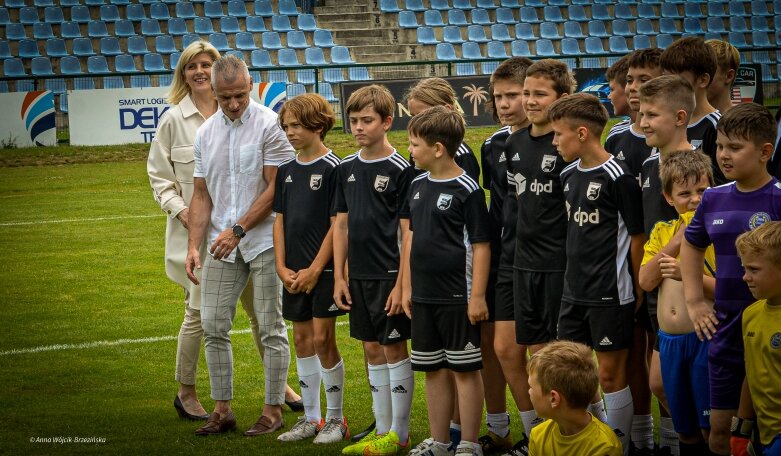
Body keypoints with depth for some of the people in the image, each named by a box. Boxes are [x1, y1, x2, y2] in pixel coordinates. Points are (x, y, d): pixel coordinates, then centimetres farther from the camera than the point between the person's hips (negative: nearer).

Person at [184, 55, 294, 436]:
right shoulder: (206, 133, 9)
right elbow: (202, 196, 12)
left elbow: (276, 188, -11)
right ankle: (222, 409, 14)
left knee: (270, 327, 0)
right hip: (222, 245, 6)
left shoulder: (269, 125, -9)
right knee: (213, 324, 5)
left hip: (264, 240, -6)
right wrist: (194, 246, 2)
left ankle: (273, 410, 8)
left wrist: (238, 230, -14)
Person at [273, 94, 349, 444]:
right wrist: (282, 267, 2)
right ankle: (311, 418, 18)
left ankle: (335, 419, 6)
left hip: (324, 270, -7)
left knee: (322, 340, -6)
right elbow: (280, 220, 13)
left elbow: (337, 225, -12)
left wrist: (315, 269, -15)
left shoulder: (332, 169, -10)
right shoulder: (286, 171, 10)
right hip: (294, 273, 7)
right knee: (302, 340, 10)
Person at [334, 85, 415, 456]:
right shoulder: (347, 169, 9)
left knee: (394, 349, -1)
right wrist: (339, 277, 7)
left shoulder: (400, 170, -10)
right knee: (372, 350, 11)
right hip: (359, 276, 6)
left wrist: (401, 284, -15)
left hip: (389, 275, -6)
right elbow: (341, 224, 12)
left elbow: (407, 231, -11)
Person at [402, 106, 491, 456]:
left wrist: (477, 296, -14)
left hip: (457, 296, -7)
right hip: (424, 296, 7)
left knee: (464, 370, 0)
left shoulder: (466, 190, -12)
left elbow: (480, 246, -11)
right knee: (434, 370, 13)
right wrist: (407, 287, 15)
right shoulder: (418, 186, 9)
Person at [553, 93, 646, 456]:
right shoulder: (568, 175, 8)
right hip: (574, 291, 8)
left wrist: (638, 289, -7)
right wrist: (574, 276, 15)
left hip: (610, 293, -8)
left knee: (610, 373, 0)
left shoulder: (618, 178, -14)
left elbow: (637, 236, -10)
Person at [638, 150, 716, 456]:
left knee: (710, 426, -2)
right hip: (669, 339, 5)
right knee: (684, 427, 14)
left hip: (704, 337, -5)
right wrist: (677, 241, -9)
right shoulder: (662, 232, 10)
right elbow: (646, 281, -2)